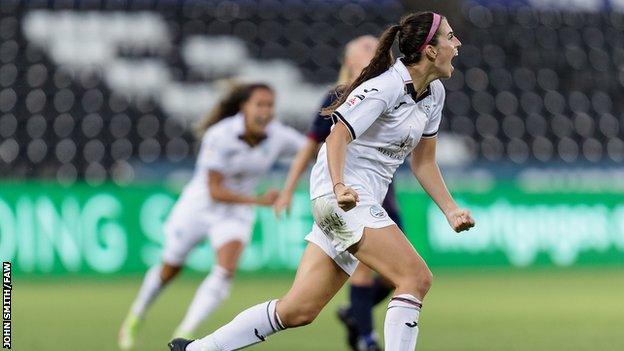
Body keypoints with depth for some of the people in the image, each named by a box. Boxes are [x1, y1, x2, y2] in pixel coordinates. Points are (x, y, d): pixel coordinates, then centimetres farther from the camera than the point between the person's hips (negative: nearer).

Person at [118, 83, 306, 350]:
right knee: (169, 270, 14)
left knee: (226, 271, -24)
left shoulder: (279, 136, -16)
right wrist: (259, 201, -33)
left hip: (236, 214, 2)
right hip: (198, 206, -2)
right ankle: (135, 318, 43)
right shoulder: (220, 136, -28)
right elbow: (215, 191, -26)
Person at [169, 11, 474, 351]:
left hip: (362, 204, 9)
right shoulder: (384, 87, -16)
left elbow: (423, 161, 18)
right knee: (416, 278, -19)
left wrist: (451, 210, 9)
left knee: (298, 311, 6)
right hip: (342, 196, -9)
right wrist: (339, 186, -37)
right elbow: (337, 136, -22)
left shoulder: (434, 93, 12)